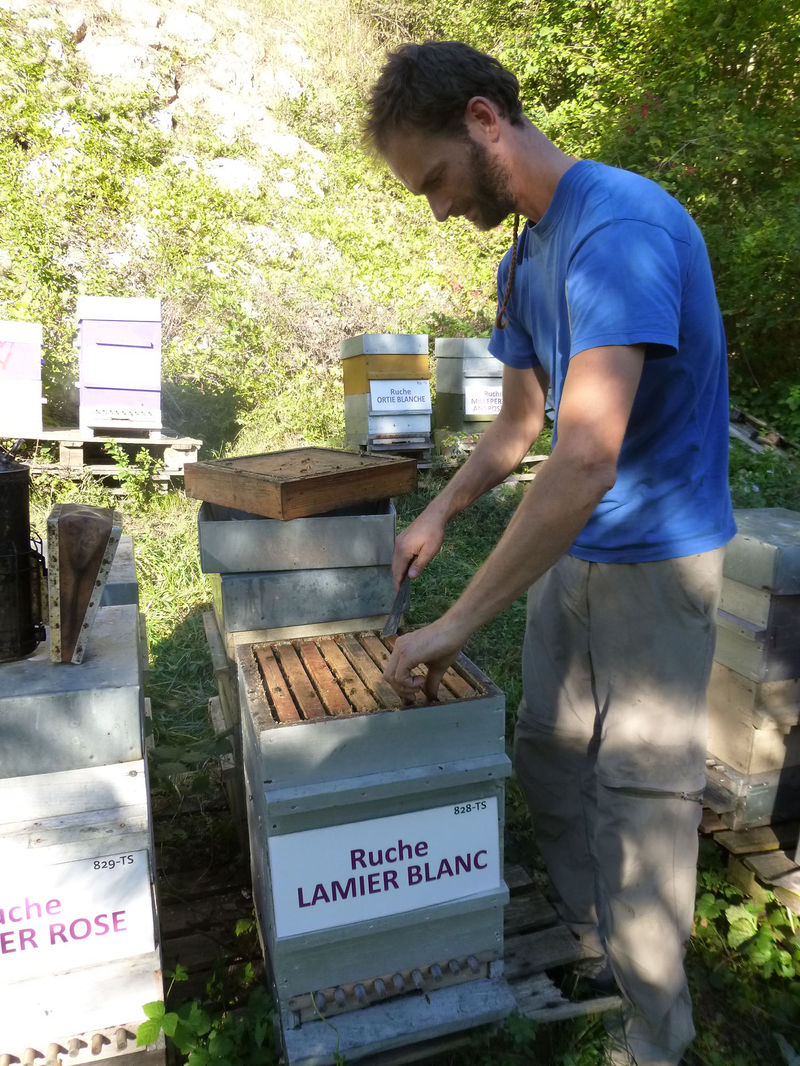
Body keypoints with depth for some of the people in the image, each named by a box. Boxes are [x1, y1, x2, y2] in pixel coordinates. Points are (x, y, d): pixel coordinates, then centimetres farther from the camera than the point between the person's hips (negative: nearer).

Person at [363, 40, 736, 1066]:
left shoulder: (621, 226, -22)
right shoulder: (523, 257, 8)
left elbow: (586, 460, -32)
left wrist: (456, 622, -28)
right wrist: (440, 513, 3)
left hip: (654, 556, -8)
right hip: (570, 550, 8)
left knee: (639, 789, 4)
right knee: (545, 758, 16)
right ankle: (581, 936, 41)